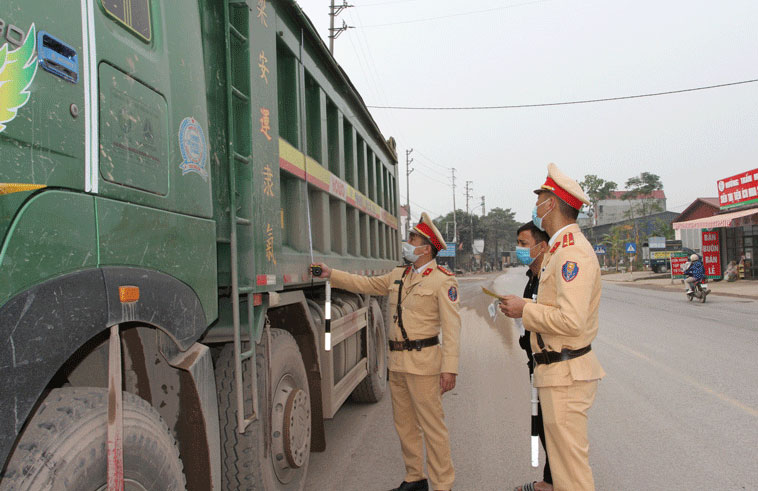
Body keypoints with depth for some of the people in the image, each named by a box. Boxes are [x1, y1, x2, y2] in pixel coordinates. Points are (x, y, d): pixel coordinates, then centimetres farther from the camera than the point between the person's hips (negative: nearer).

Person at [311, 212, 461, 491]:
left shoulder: (443, 280, -9)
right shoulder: (398, 276, 14)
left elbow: (451, 327, -14)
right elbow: (366, 284, 23)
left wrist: (449, 368, -20)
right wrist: (331, 274, 18)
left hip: (423, 362, -8)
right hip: (397, 362, 8)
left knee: (432, 426, -2)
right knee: (404, 424, 16)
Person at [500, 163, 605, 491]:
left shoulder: (573, 251, -19)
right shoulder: (559, 249, 16)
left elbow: (571, 320, -28)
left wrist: (525, 310, -17)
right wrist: (525, 307, 11)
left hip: (566, 375, -11)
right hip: (556, 371, 11)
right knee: (561, 460, 20)